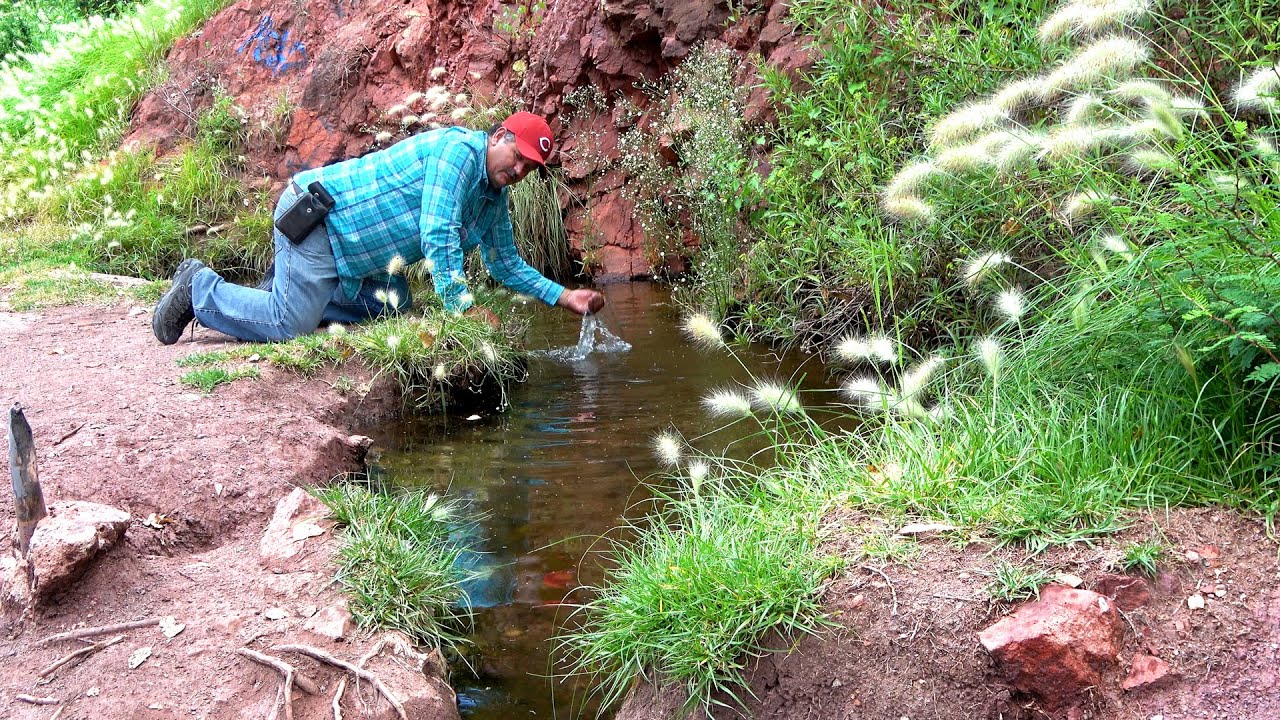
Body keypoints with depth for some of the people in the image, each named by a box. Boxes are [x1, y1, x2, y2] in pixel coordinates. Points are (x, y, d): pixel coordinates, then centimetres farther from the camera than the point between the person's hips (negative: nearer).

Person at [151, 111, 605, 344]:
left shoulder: (494, 200, 12)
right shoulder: (460, 150, -17)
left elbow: (506, 263, 20)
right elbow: (437, 234, -24)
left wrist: (563, 296, 10)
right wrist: (461, 306, -22)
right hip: (319, 220, -10)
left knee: (391, 308, 11)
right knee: (290, 327, -18)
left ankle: (275, 300, 17)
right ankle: (199, 289, 4)